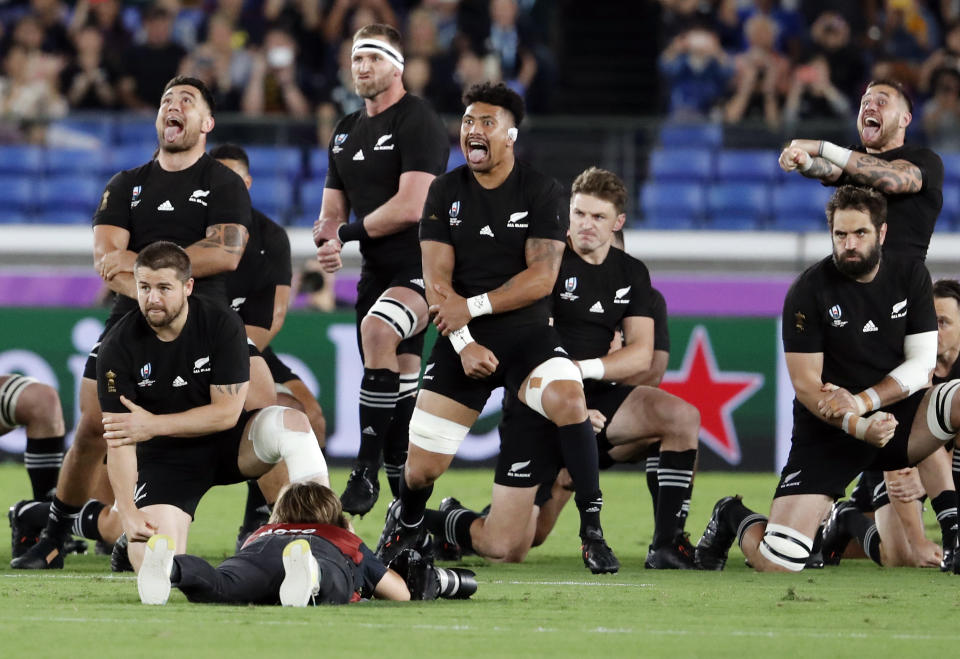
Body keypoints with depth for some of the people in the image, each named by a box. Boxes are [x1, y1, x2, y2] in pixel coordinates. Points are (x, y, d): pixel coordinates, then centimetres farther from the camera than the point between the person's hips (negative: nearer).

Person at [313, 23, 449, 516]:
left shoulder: (417, 123, -9)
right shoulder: (346, 132, 17)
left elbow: (410, 208, -18)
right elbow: (333, 210, 20)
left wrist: (349, 232, -9)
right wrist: (326, 241, -4)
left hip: (420, 268, -9)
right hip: (377, 273, 9)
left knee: (378, 328, -33)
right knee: (398, 389, 10)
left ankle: (366, 472, -31)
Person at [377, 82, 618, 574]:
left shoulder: (541, 192, -1)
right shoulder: (445, 192, 5)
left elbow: (541, 278, -9)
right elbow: (437, 280, -2)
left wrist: (474, 306, -16)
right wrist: (463, 344, -15)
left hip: (527, 332, -2)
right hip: (462, 338, 2)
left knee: (567, 398, -33)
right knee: (421, 468, -4)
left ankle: (593, 533, -23)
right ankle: (407, 524, 33)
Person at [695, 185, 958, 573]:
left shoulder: (910, 276, 1)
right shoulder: (809, 291, -10)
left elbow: (921, 365, -3)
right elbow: (806, 384, -12)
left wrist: (862, 401, -20)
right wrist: (858, 427, -28)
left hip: (897, 413, 4)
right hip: (827, 432, -4)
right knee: (777, 563, -17)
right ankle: (734, 519, 21)